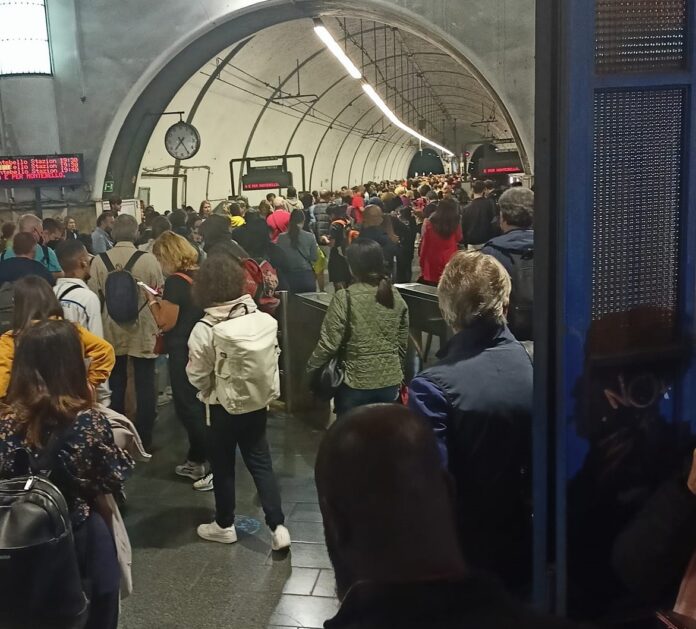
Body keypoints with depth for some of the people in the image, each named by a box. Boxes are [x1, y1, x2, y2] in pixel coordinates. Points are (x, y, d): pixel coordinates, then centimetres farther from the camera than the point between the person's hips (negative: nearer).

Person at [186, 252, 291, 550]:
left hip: (223, 406, -3)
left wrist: (208, 392, 8)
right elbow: (273, 359, -2)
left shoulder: (204, 329, -20)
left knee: (223, 466, 14)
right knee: (260, 462, 12)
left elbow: (197, 375, -12)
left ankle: (224, 525, 30)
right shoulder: (260, 318, -10)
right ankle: (278, 527, 8)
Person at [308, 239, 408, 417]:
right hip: (390, 381, 5)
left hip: (356, 383, -4)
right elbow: (403, 343, 9)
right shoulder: (396, 297, 1)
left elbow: (329, 343, -13)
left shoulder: (345, 298, -15)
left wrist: (311, 369, 3)